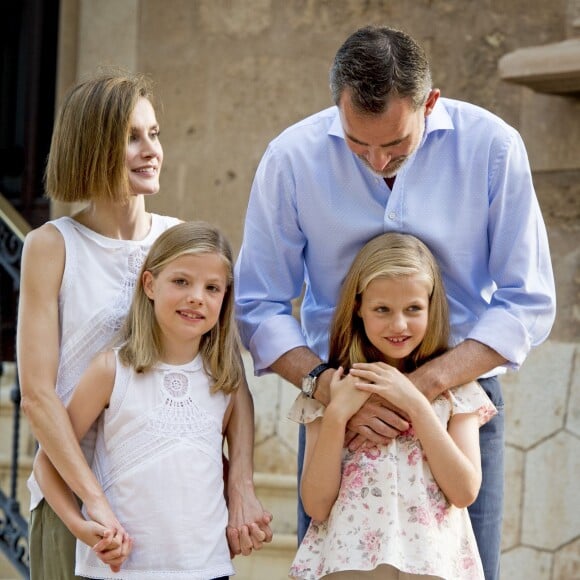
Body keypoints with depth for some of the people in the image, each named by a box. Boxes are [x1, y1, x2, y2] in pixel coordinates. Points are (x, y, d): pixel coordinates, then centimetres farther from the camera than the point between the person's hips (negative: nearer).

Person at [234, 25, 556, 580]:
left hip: (461, 392, 0)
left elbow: (528, 304, -7)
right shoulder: (291, 157, -6)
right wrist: (325, 386, -19)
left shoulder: (491, 146, -8)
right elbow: (259, 306, -3)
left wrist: (424, 384, -19)